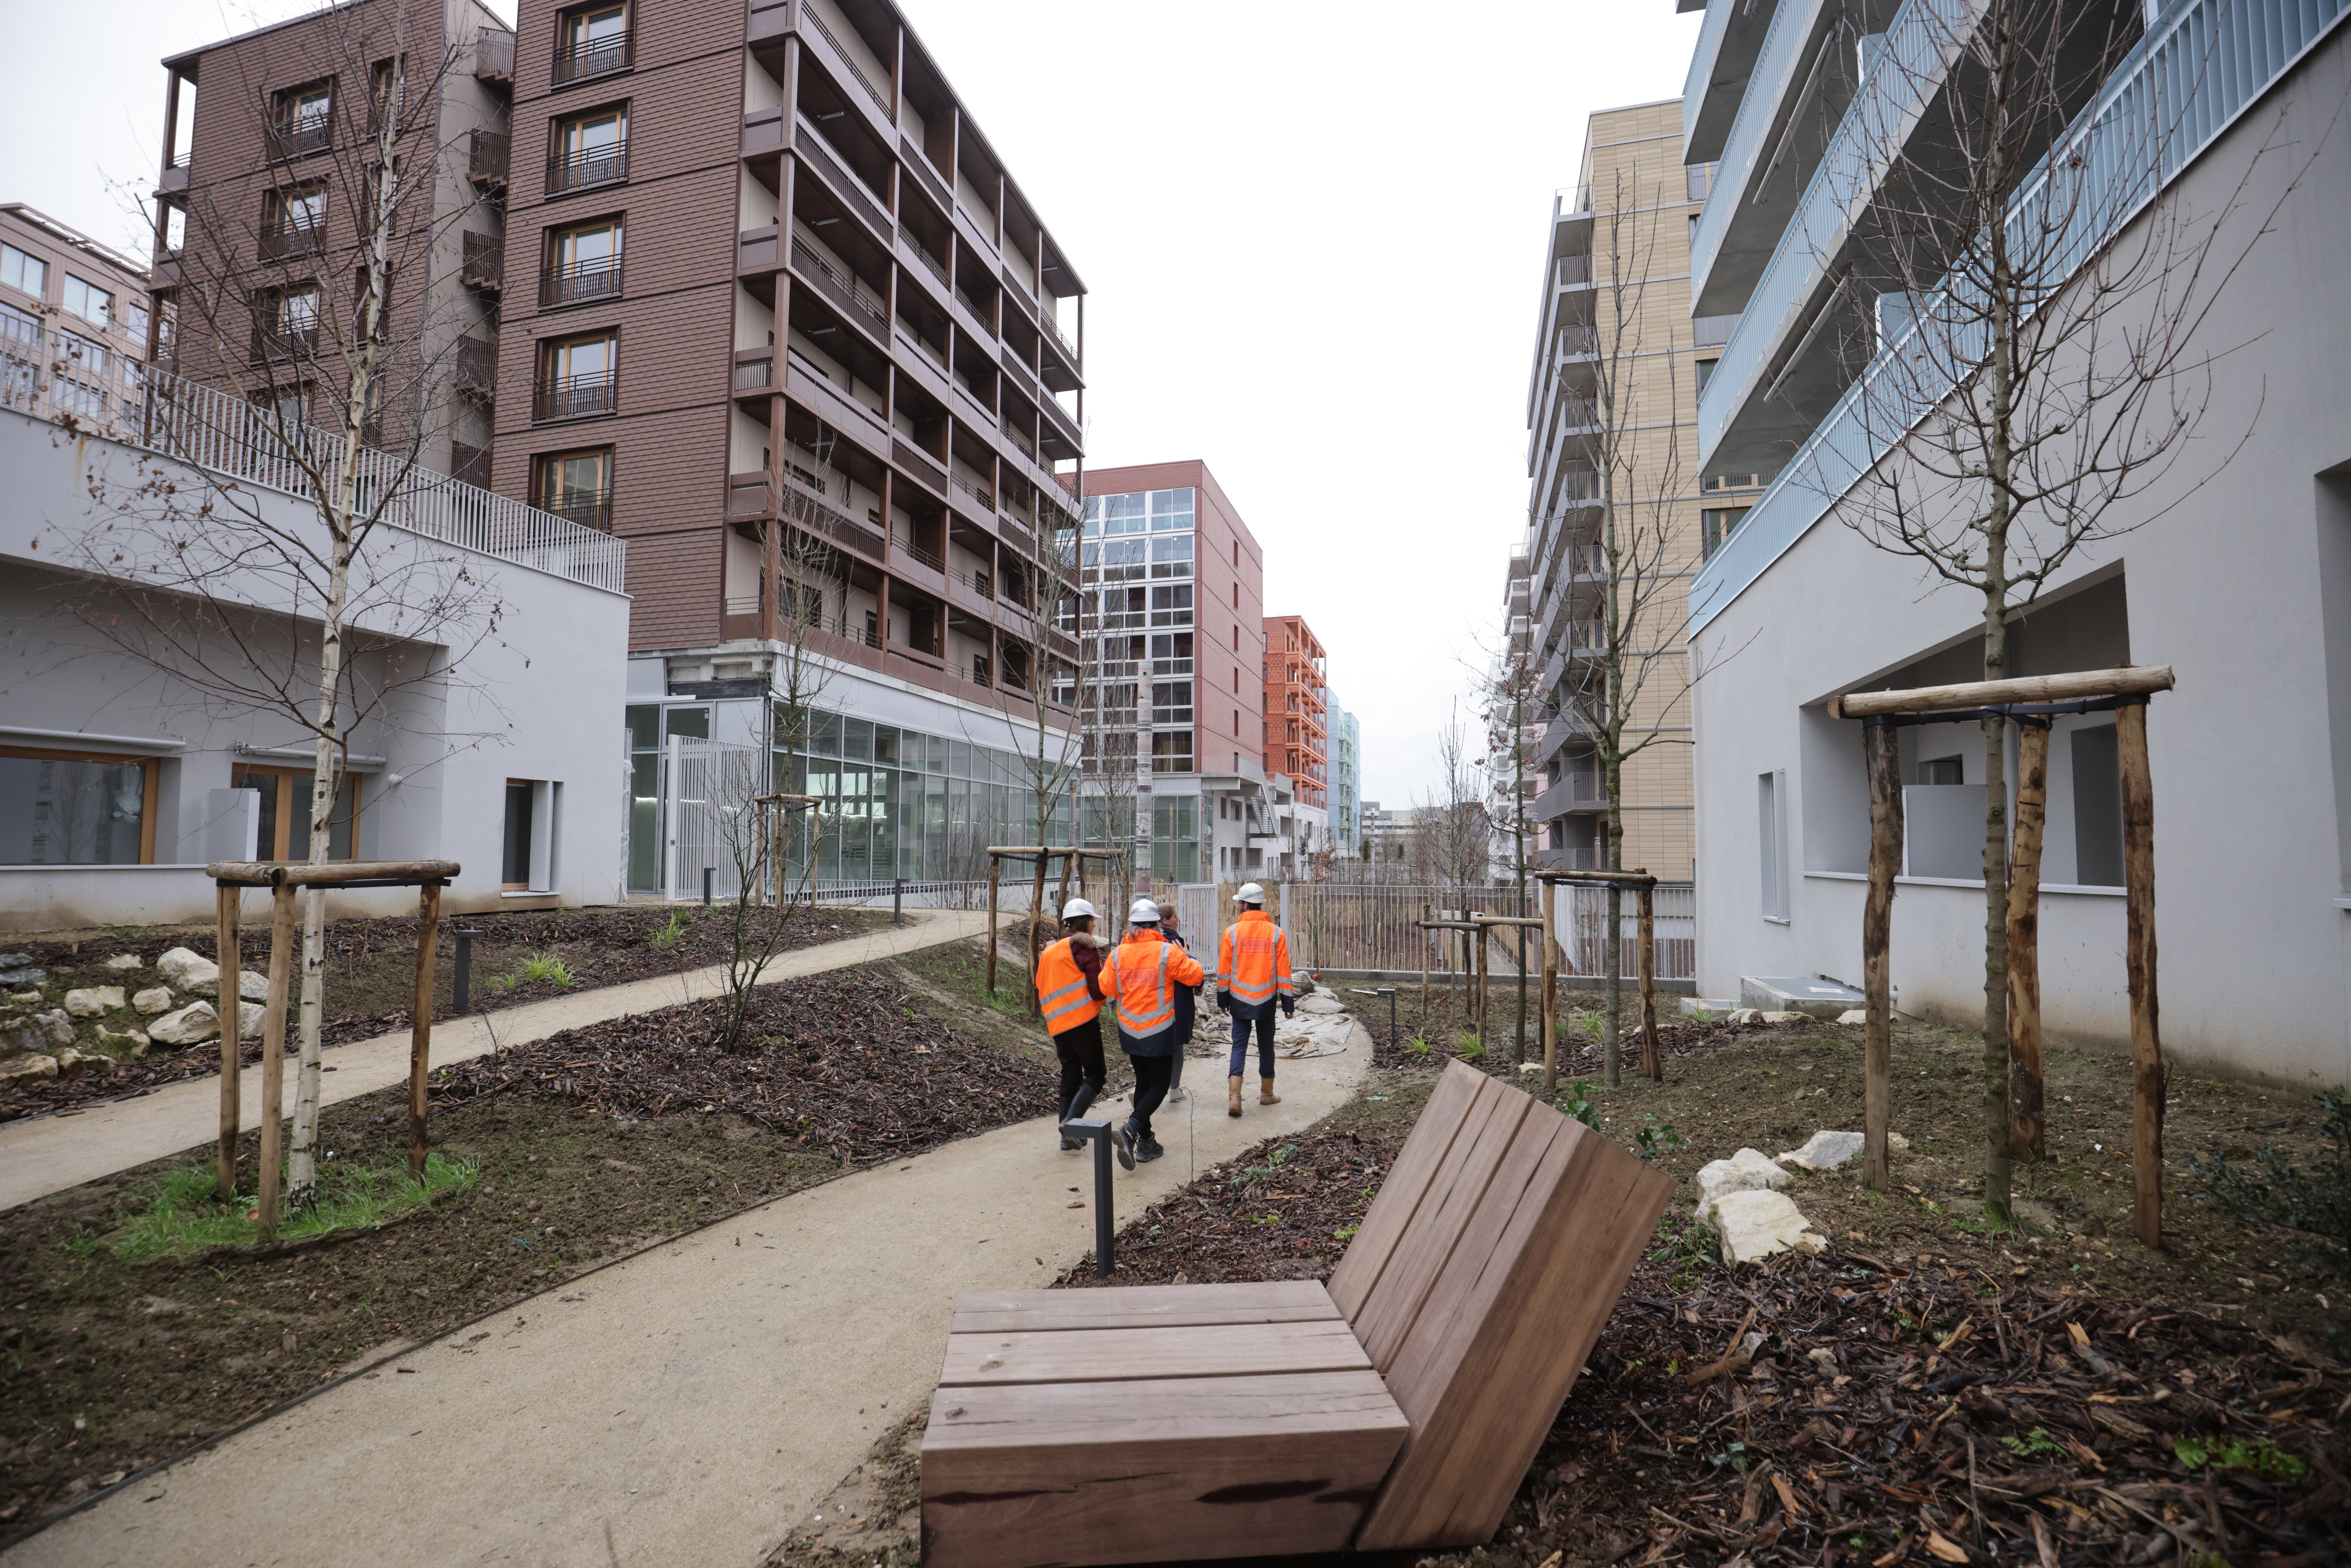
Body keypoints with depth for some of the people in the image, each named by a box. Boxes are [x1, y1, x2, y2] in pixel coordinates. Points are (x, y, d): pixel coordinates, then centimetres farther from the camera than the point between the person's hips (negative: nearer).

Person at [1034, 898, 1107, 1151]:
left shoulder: (1048, 951, 17)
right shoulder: (1085, 947, -5)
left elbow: (1041, 990, 18)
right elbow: (1099, 989, -12)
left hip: (1057, 1024, 7)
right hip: (1082, 1020, -7)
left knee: (1070, 1077, 14)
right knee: (1095, 1075, -1)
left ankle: (1068, 1136, 14)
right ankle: (1071, 1123, -15)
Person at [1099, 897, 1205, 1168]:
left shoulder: (1118, 954, -4)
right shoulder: (1168, 952, -13)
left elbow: (1106, 988, 0)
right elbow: (1195, 976, -8)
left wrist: (1106, 966, 17)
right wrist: (1190, 959, 11)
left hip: (1129, 1031, 4)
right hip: (1159, 1031, -4)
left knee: (1143, 1082, 18)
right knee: (1159, 1085, 4)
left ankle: (1146, 1143, 21)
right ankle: (1131, 1130, -18)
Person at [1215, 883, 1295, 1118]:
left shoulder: (1232, 932, -7)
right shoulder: (1276, 933, -4)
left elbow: (1224, 969, -2)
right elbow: (1283, 971, -2)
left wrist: (1223, 999, 9)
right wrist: (1288, 1003, 5)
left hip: (1240, 1000, -1)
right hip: (1266, 1000, 1)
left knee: (1239, 1046, 5)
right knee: (1266, 1046, 15)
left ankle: (1234, 1097, -8)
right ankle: (1267, 1094, 27)